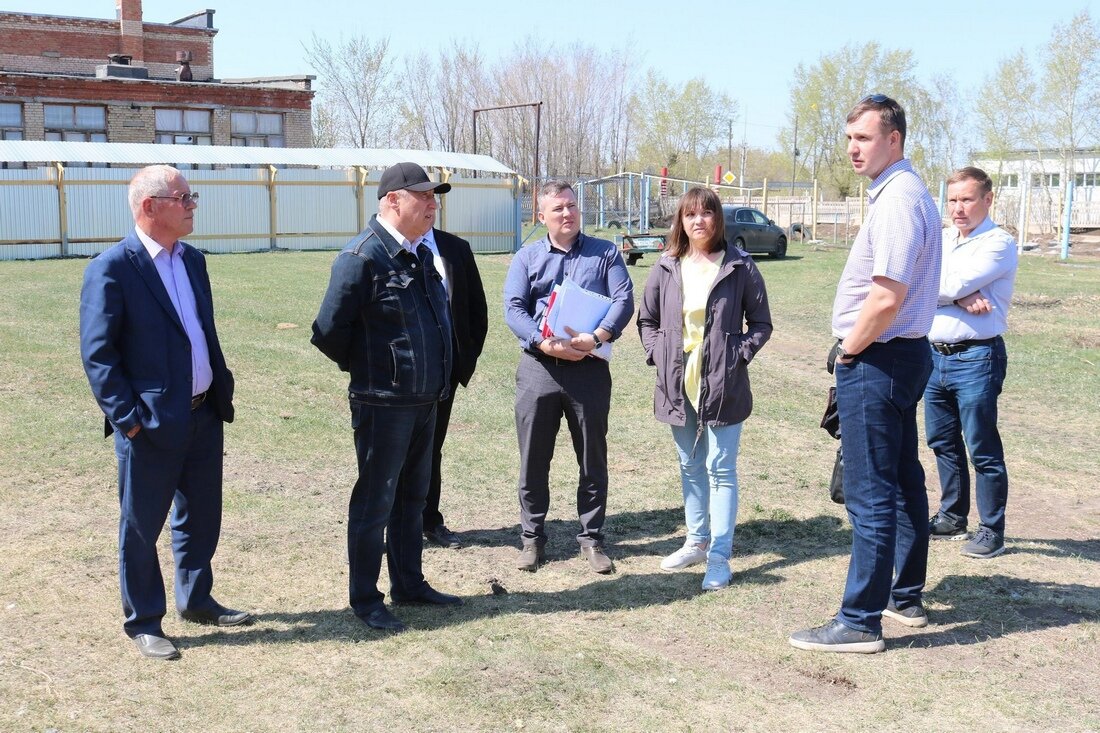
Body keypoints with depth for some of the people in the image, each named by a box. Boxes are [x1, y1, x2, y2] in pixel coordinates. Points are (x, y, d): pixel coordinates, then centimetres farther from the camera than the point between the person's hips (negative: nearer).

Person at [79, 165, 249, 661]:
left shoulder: (193, 260, 10)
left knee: (201, 516, 18)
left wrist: (222, 392, 10)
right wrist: (128, 418, -16)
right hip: (151, 424, -7)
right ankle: (143, 621, 21)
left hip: (204, 415, 7)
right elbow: (97, 353, -13)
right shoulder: (112, 268, -13)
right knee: (142, 526, 7)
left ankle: (196, 600, 36)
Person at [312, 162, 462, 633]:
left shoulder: (421, 255, 10)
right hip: (383, 405, -8)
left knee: (411, 498, 18)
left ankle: (409, 584, 31)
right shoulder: (364, 256, -17)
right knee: (375, 502, 3)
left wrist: (438, 378, 14)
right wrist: (366, 368, -2)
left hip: (425, 402, 8)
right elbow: (328, 332, -16)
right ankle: (364, 598, 16)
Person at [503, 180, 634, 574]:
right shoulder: (527, 258, 8)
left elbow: (623, 300, -5)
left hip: (589, 369, 0)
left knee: (593, 458, 7)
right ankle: (532, 537, 18)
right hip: (538, 368, 1)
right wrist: (546, 344, -19)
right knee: (533, 459, 6)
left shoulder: (605, 253, 6)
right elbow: (513, 309, -3)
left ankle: (591, 537, 20)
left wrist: (596, 338, -21)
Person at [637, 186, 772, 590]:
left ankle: (719, 556, 5)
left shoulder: (739, 266, -6)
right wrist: (657, 354, 0)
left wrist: (738, 355, -11)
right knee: (690, 467, 16)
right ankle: (697, 541, 31)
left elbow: (761, 323, 1)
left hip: (723, 386, -4)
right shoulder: (667, 268, 3)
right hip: (678, 386, 4)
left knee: (720, 469, -1)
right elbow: (647, 319, 14)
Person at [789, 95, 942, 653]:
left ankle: (860, 622, 1)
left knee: (870, 495, -6)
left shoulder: (898, 199, -19)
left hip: (877, 359, -11)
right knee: (903, 482, 18)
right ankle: (906, 598, 31)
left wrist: (850, 349, -12)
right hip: (903, 355, 11)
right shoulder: (904, 193, 14)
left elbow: (887, 297, -27)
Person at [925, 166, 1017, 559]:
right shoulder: (940, 240, 12)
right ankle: (952, 517, 29)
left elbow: (955, 284, -21)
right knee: (943, 442, 15)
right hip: (935, 356, 7)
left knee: (983, 449, 0)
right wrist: (961, 298, -16)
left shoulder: (999, 244, -8)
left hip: (976, 359, -7)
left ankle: (992, 530, 10)